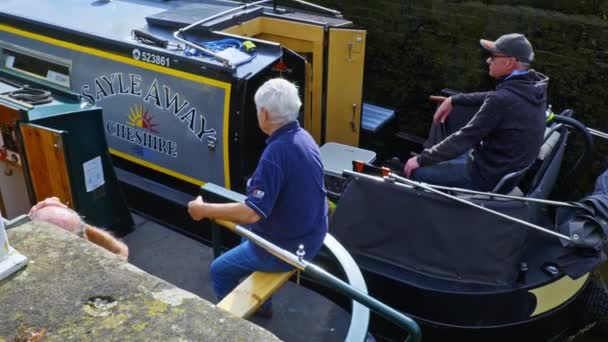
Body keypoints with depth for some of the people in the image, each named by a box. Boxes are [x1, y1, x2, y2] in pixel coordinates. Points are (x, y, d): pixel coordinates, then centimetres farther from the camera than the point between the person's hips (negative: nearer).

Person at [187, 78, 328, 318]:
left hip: (288, 246, -8)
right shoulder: (302, 137, -2)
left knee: (220, 270, 11)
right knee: (248, 234, 33)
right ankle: (261, 304, 44)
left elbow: (252, 213, -32)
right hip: (311, 235, 9)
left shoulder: (276, 152, -30)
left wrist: (203, 210, -21)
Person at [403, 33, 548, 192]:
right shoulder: (534, 86, -3)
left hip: (490, 175, -9)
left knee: (417, 171, 2)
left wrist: (421, 159, -13)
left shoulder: (502, 100, -30)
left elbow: (465, 138, -23)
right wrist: (454, 100, 15)